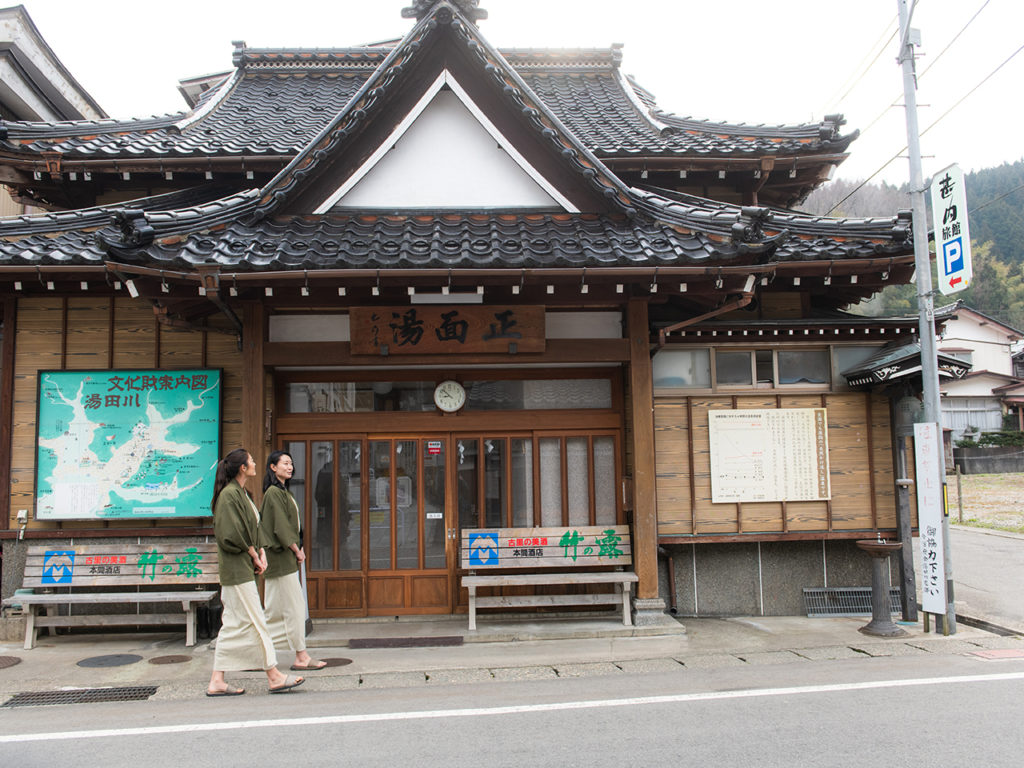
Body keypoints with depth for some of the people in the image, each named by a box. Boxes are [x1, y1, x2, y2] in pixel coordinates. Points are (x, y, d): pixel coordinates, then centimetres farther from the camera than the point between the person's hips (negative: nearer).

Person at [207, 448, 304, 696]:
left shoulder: (241, 493, 15)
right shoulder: (229, 494, -15)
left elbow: (253, 527, 18)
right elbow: (232, 535, -20)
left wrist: (260, 552, 5)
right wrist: (253, 555, -10)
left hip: (243, 567, 10)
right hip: (237, 568, -10)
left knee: (233, 625, 10)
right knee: (255, 621, -3)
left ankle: (217, 682, 14)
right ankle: (274, 676, 3)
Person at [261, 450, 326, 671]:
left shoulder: (282, 492, 17)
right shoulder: (273, 492, -14)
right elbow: (280, 526, -18)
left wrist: (298, 547, 9)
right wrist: (296, 550, -12)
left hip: (286, 556, 10)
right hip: (282, 558, -10)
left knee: (277, 607, 12)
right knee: (294, 606, -5)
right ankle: (301, 657, 0)